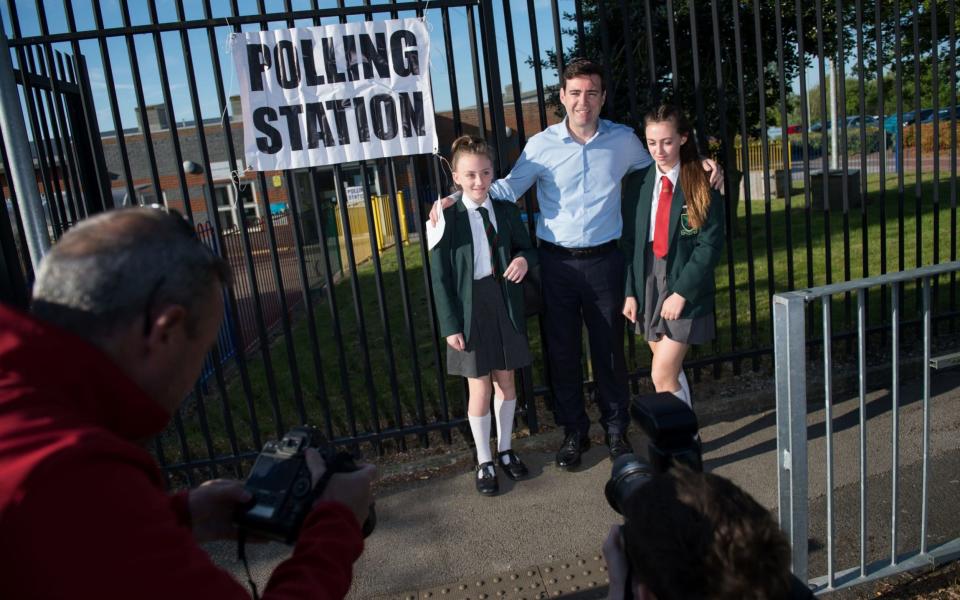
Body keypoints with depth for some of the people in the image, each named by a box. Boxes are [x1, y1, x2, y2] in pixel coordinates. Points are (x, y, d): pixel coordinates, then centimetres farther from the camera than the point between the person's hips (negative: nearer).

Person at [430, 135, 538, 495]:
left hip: (505, 304, 4)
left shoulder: (507, 211, 4)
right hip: (470, 307, -4)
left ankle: (505, 449, 35)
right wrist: (450, 325, -12)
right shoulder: (447, 218, -8)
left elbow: (526, 248, 15)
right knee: (479, 386, 4)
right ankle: (484, 461, 22)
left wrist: (525, 259, -11)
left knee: (506, 381, 15)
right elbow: (440, 276, -8)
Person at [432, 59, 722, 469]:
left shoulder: (624, 140, 2)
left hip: (604, 261, 1)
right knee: (563, 351, 9)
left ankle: (615, 428, 31)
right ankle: (573, 431, 28)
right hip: (557, 263, 0)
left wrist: (700, 165, 2)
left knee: (609, 348, 11)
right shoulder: (542, 144, -3)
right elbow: (508, 189, 0)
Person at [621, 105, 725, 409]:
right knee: (671, 372, 13)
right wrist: (630, 291, 1)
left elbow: (710, 244, -11)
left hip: (686, 286, -4)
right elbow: (629, 239, 5)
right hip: (647, 281, 4)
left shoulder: (703, 184, -6)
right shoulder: (637, 182, 4)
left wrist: (682, 292, -16)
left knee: (662, 376, -8)